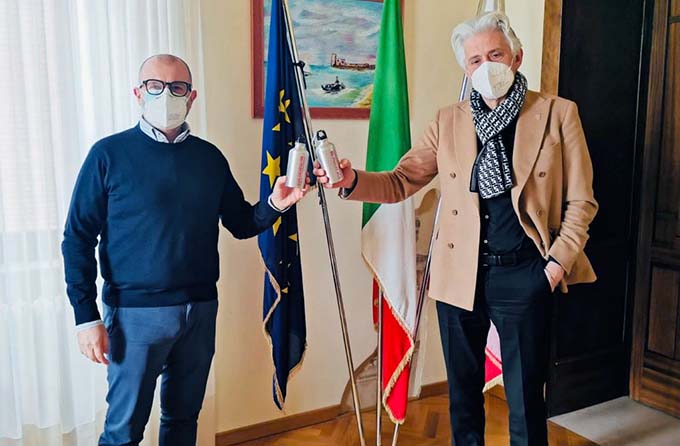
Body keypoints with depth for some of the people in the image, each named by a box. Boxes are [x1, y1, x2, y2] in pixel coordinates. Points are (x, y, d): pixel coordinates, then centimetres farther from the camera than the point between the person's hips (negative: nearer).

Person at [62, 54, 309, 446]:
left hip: (200, 311, 4)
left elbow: (241, 224, 10)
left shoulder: (210, 157, 6)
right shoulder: (110, 154, -5)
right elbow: (78, 239, -5)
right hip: (136, 313, -3)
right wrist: (87, 317, -10)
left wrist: (274, 206, -10)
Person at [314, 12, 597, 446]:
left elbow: (581, 201, 1)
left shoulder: (558, 113, -1)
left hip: (524, 275, -2)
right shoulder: (449, 121, 5)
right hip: (460, 275, 3)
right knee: (463, 390, 18)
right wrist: (353, 180, -19)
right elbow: (400, 182, 0)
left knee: (525, 397, 10)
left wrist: (558, 262, -9)